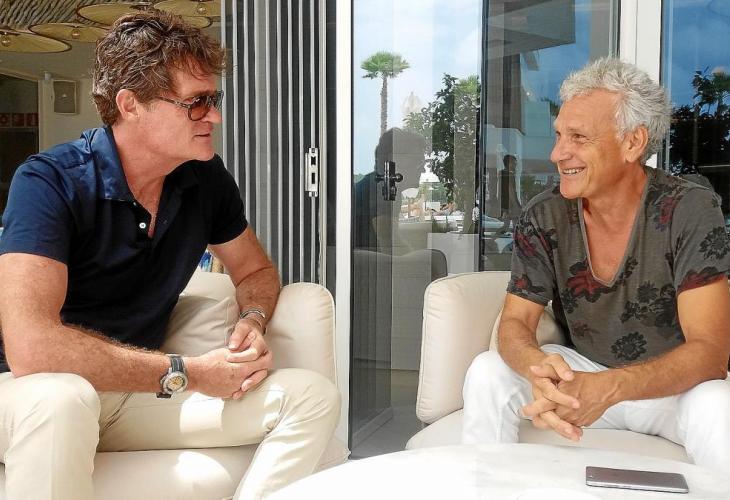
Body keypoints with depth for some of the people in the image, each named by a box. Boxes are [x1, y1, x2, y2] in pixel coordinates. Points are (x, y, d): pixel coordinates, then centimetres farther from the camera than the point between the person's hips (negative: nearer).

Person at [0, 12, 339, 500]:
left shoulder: (207, 179, -2)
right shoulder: (50, 181, -20)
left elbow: (256, 269, 14)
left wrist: (253, 322, -10)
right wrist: (186, 373, -25)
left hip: (138, 387, 6)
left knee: (314, 396, -8)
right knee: (59, 401, -42)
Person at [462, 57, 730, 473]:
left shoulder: (691, 211, -18)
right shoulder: (544, 217, -9)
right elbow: (515, 323, -8)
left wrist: (609, 388, -42)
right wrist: (537, 366, -35)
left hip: (673, 385, -3)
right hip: (581, 376, 3)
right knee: (487, 372, -20)